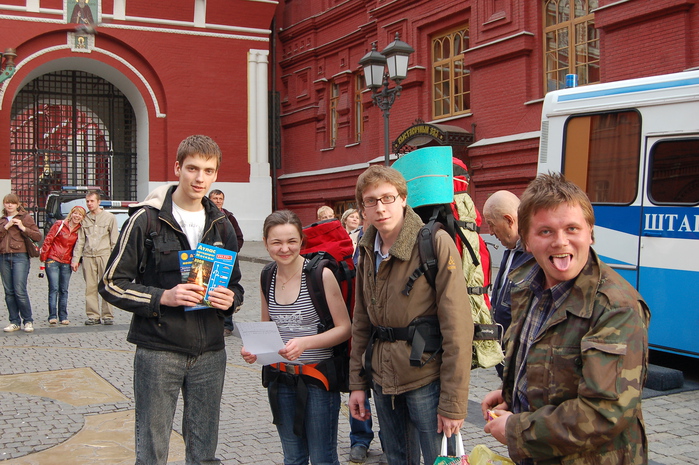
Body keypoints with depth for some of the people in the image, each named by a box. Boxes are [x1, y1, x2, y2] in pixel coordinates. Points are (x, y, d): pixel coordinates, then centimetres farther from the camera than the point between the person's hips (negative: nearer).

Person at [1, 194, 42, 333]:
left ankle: (28, 321, -1)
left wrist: (23, 227, -10)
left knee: (20, 291, -11)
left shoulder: (25, 217, 6)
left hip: (20, 256, -5)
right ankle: (14, 322, 11)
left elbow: (38, 236, -1)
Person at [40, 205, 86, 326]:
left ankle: (63, 317, 11)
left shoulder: (80, 230, 6)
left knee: (64, 290, 7)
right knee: (54, 289, -9)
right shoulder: (59, 225, -4)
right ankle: (52, 316, -9)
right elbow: (48, 240, -2)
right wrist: (44, 257, -3)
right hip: (53, 260, -3)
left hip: (67, 263, 4)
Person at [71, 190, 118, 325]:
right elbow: (80, 241, 14)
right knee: (90, 287, 2)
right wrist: (75, 259, 7)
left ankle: (108, 315, 2)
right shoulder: (84, 219, 13)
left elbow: (115, 240, 5)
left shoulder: (109, 217, 6)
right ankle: (93, 316, 7)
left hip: (104, 255, -2)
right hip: (88, 256, 3)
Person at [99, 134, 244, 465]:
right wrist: (162, 297, -18)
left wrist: (230, 299, -5)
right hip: (158, 351, -4)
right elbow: (111, 284, -5)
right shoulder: (147, 219, -4)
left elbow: (235, 286, 19)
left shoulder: (221, 226, 10)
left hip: (210, 353, 4)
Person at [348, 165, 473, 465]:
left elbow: (458, 327, -16)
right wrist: (357, 383, 9)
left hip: (426, 379, -6)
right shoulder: (367, 252, 7)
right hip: (383, 380, 6)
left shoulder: (436, 244, -13)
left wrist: (453, 402, -18)